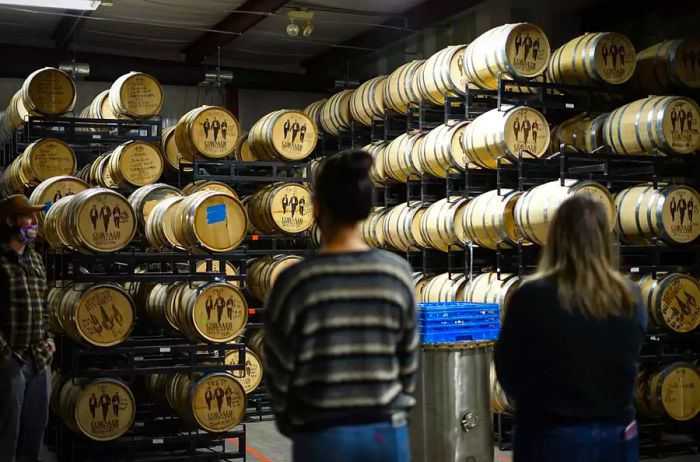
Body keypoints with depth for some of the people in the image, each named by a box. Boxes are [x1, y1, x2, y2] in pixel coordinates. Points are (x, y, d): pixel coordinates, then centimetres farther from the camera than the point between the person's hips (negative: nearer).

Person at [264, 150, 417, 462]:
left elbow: (279, 371, -5)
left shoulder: (295, 281, -12)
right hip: (387, 433, 3)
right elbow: (409, 361, 4)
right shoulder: (398, 273, -4)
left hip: (323, 437, -2)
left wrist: (292, 425, 12)